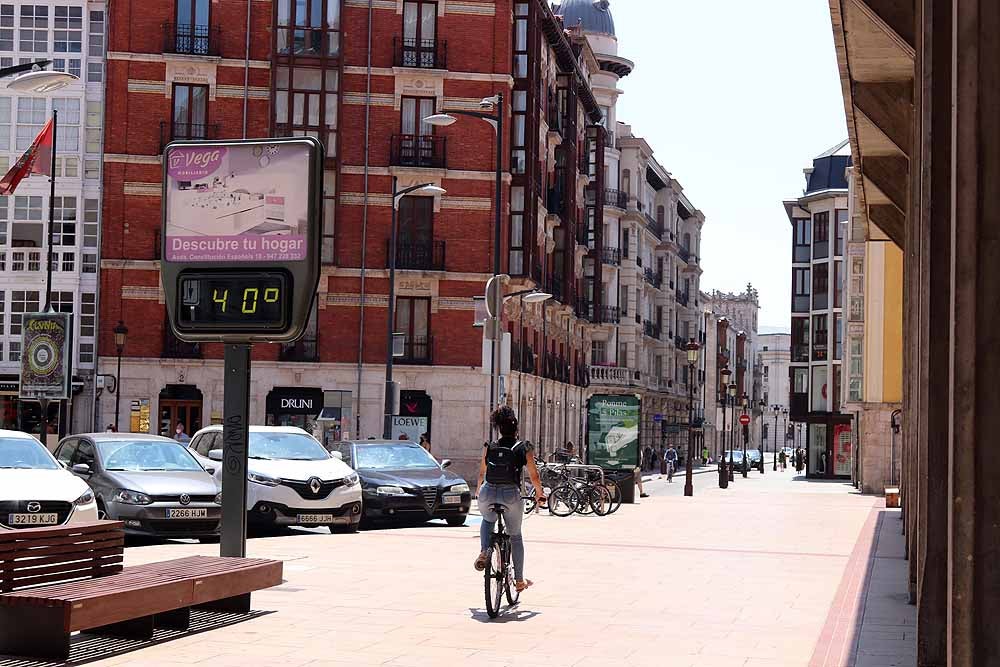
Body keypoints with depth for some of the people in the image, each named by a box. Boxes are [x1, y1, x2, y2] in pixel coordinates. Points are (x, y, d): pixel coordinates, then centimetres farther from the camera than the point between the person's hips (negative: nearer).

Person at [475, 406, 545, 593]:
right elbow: (534, 476, 5)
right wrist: (540, 494, 22)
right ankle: (519, 580, 21)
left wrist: (479, 492, 30)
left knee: (487, 520, 35)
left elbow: (481, 474, 12)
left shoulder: (489, 448, 5)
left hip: (488, 493, 1)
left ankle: (484, 552, 10)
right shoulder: (524, 449, 1)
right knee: (515, 537, 17)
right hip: (511, 494, -1)